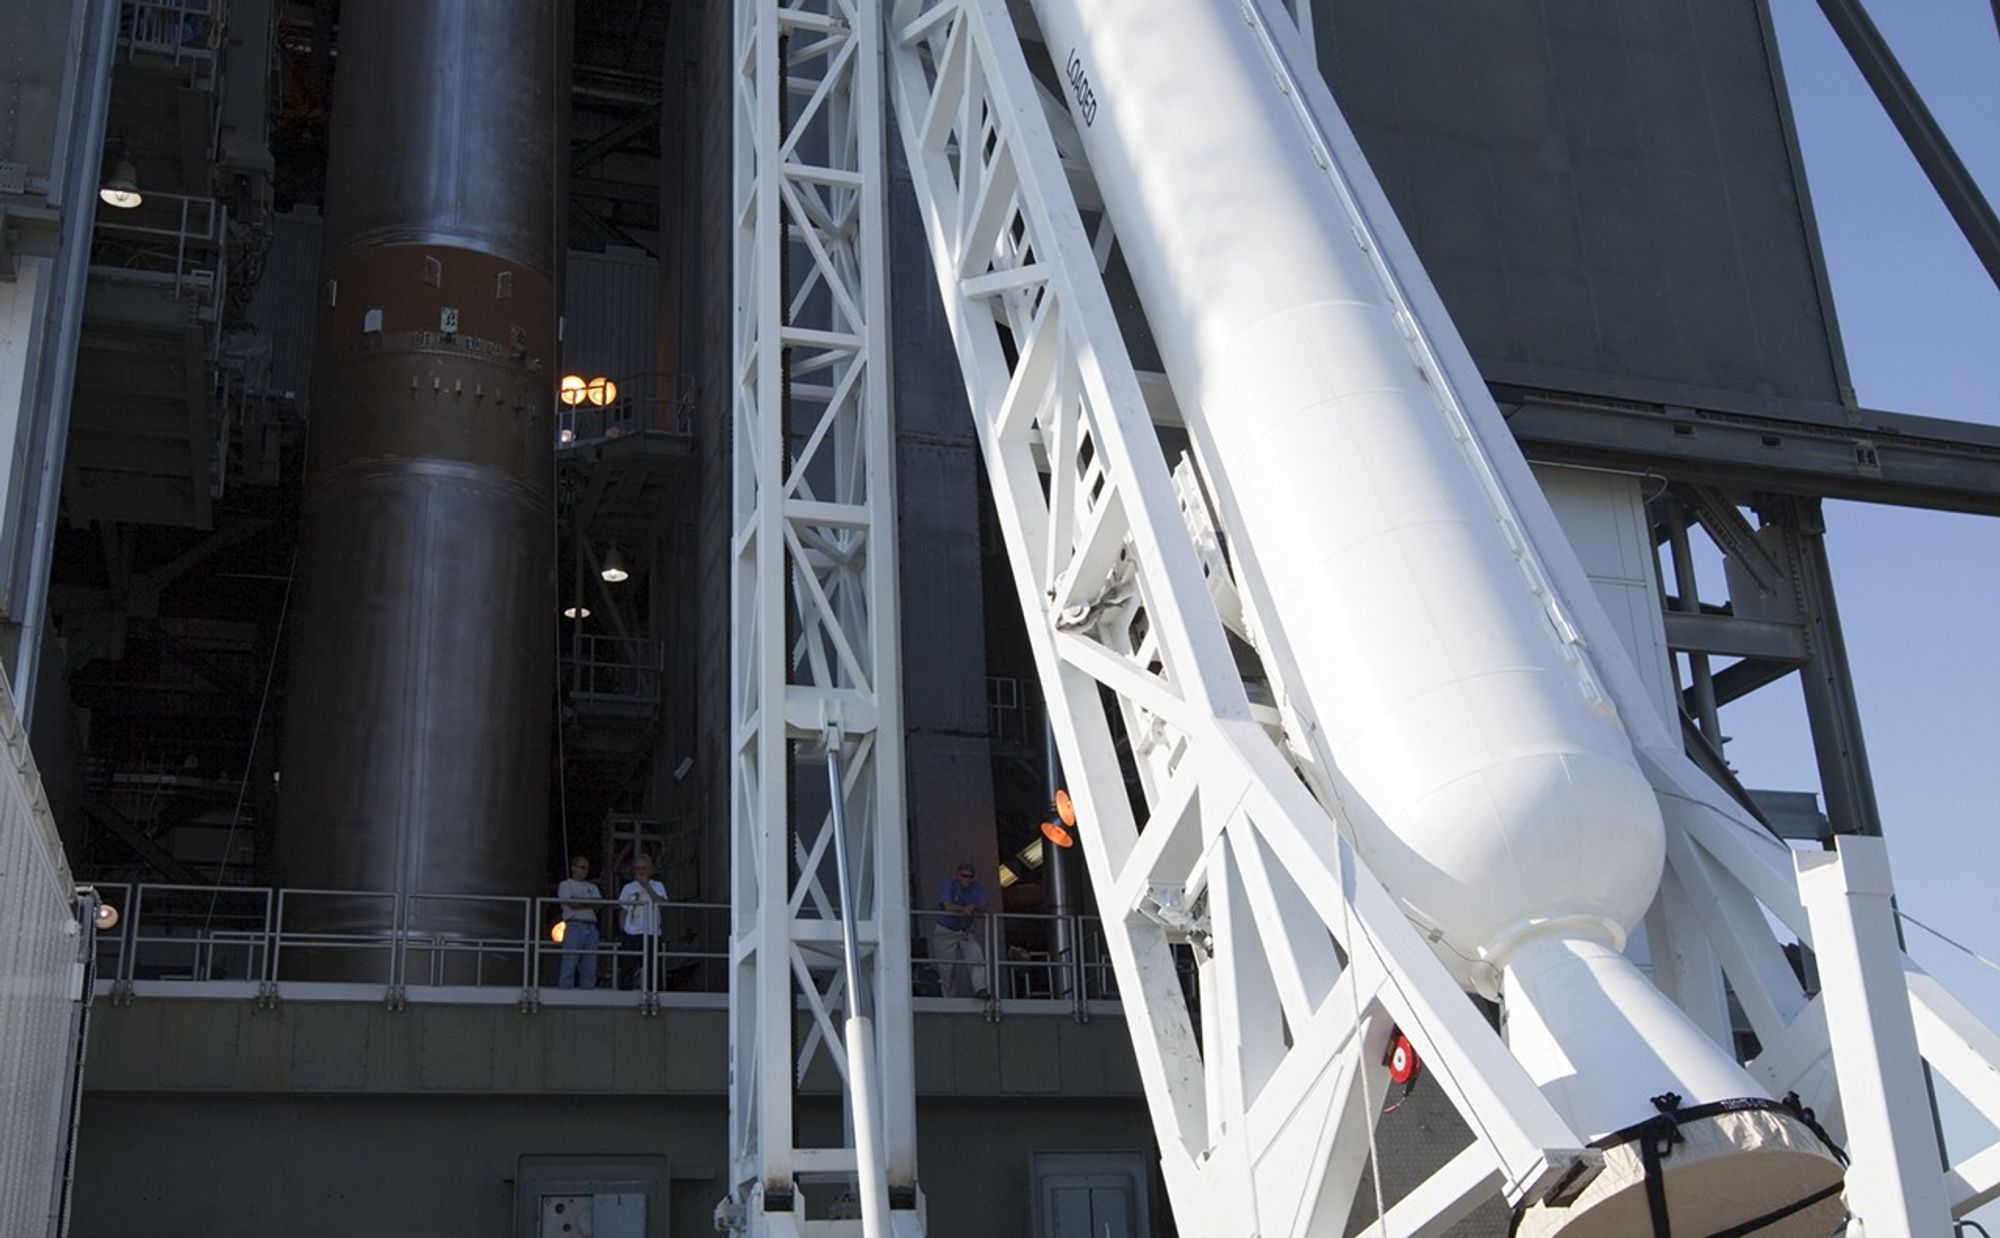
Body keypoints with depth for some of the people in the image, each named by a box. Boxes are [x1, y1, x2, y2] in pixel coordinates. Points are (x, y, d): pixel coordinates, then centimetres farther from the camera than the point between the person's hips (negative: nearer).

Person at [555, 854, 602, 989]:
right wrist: (589, 903, 6)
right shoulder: (566, 885, 10)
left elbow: (597, 907, 9)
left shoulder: (592, 887, 24)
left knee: (590, 967, 0)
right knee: (570, 965, -10)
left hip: (591, 927, 5)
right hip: (574, 926, -5)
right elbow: (572, 904, -6)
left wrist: (580, 902, -4)